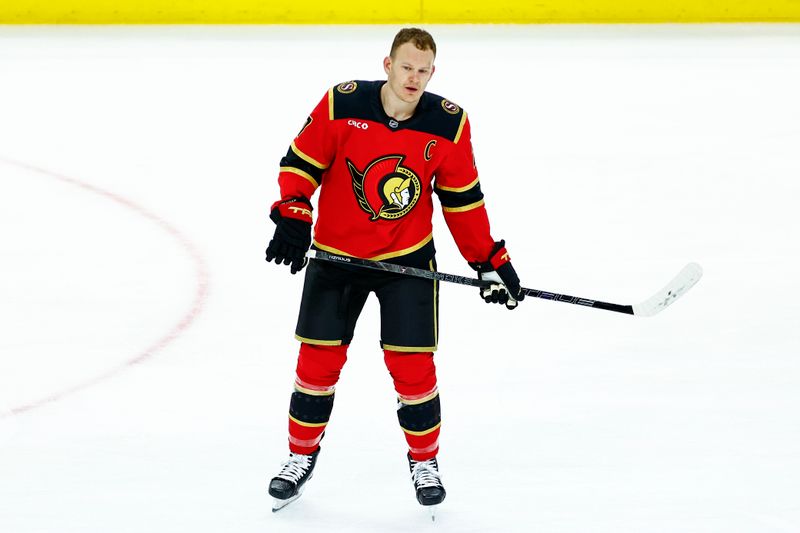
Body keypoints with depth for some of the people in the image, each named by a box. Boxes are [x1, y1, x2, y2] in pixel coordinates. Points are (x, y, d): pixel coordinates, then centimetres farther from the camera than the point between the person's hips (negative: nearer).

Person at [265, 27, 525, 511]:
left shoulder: (448, 124, -9)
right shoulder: (342, 105, -14)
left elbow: (463, 199, 1)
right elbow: (302, 163, -5)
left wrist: (490, 261, 0)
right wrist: (292, 217, -19)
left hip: (408, 257, 0)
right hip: (336, 254, 0)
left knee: (412, 363, -2)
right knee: (319, 359, 4)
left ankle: (425, 461, 18)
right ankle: (302, 457, 23)